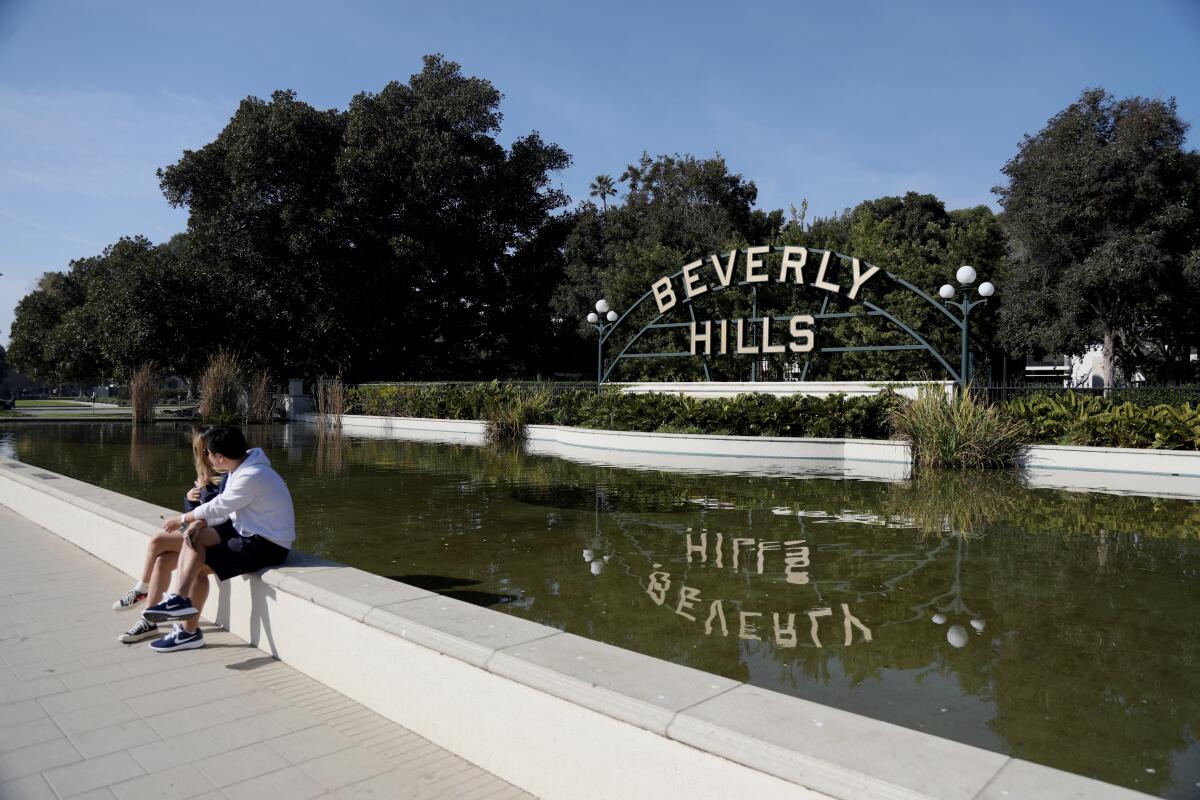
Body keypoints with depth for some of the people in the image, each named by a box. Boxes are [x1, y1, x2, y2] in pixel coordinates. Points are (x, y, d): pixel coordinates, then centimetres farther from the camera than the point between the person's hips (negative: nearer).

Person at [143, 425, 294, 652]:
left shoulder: (251, 477, -24)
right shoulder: (240, 468, 7)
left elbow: (217, 508, -15)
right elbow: (221, 508, 7)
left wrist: (181, 520, 1)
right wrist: (198, 523, -13)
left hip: (267, 546, -9)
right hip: (250, 534, 9)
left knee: (197, 565, -10)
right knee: (194, 534, -1)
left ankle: (190, 632, 3)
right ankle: (180, 600, 0)